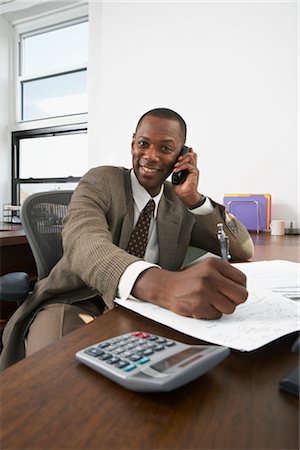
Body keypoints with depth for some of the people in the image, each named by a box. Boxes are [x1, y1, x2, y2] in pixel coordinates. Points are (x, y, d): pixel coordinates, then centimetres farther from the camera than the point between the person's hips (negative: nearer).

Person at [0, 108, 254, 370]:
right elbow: (83, 243, -30)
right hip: (74, 305, -3)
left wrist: (194, 198, -13)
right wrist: (161, 284, -51)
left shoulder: (181, 205, 5)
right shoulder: (100, 181, -8)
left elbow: (244, 250, 2)